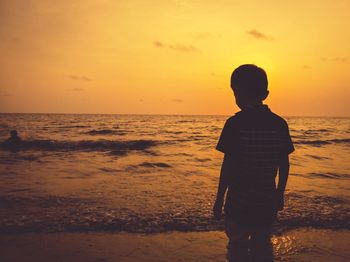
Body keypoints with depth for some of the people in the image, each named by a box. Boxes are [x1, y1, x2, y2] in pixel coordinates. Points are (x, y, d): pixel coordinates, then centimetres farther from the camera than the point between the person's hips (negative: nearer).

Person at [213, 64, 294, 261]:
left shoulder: (235, 123, -15)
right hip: (267, 202, 4)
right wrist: (280, 193, 16)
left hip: (239, 202, -4)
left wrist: (219, 200, -6)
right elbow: (285, 163, 3)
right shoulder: (280, 124, -2)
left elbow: (228, 165, -15)